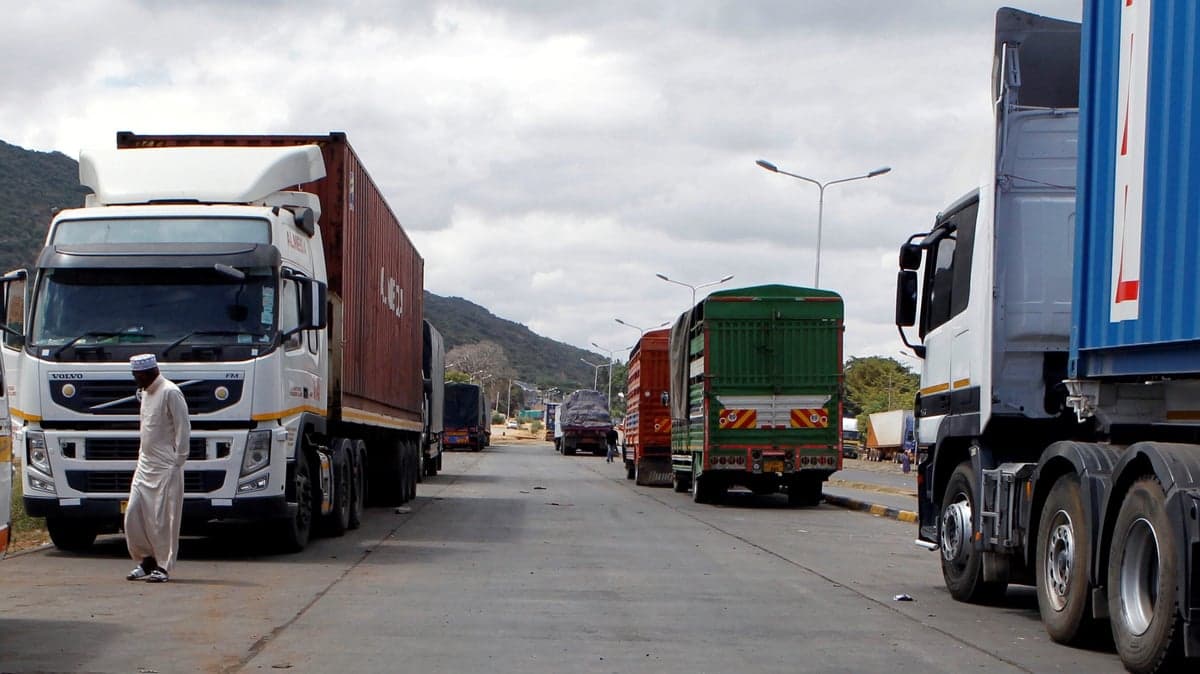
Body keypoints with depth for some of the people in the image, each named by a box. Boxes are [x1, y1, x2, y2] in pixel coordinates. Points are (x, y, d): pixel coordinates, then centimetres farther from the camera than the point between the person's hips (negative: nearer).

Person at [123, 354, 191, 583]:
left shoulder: (170, 392, -12)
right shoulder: (145, 393, 14)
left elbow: (184, 428, -13)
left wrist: (177, 461, -13)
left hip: (166, 467, -8)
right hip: (145, 465, 8)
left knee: (164, 517, -4)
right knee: (133, 514, 4)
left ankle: (163, 566, 2)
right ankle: (145, 560, 16)